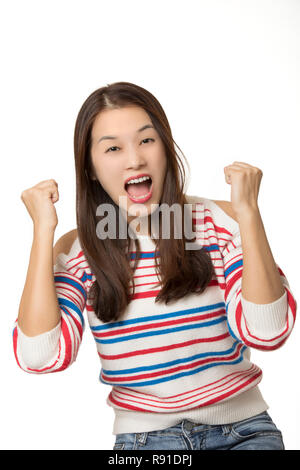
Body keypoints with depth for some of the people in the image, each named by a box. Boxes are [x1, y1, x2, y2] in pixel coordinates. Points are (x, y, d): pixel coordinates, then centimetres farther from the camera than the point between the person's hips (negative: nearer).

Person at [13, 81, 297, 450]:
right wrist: (43, 229, -12)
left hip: (243, 429, 0)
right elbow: (40, 357, -15)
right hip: (143, 436, 0)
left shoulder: (222, 221, -4)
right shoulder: (75, 251, -1)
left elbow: (266, 333, -15)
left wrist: (248, 211, -19)